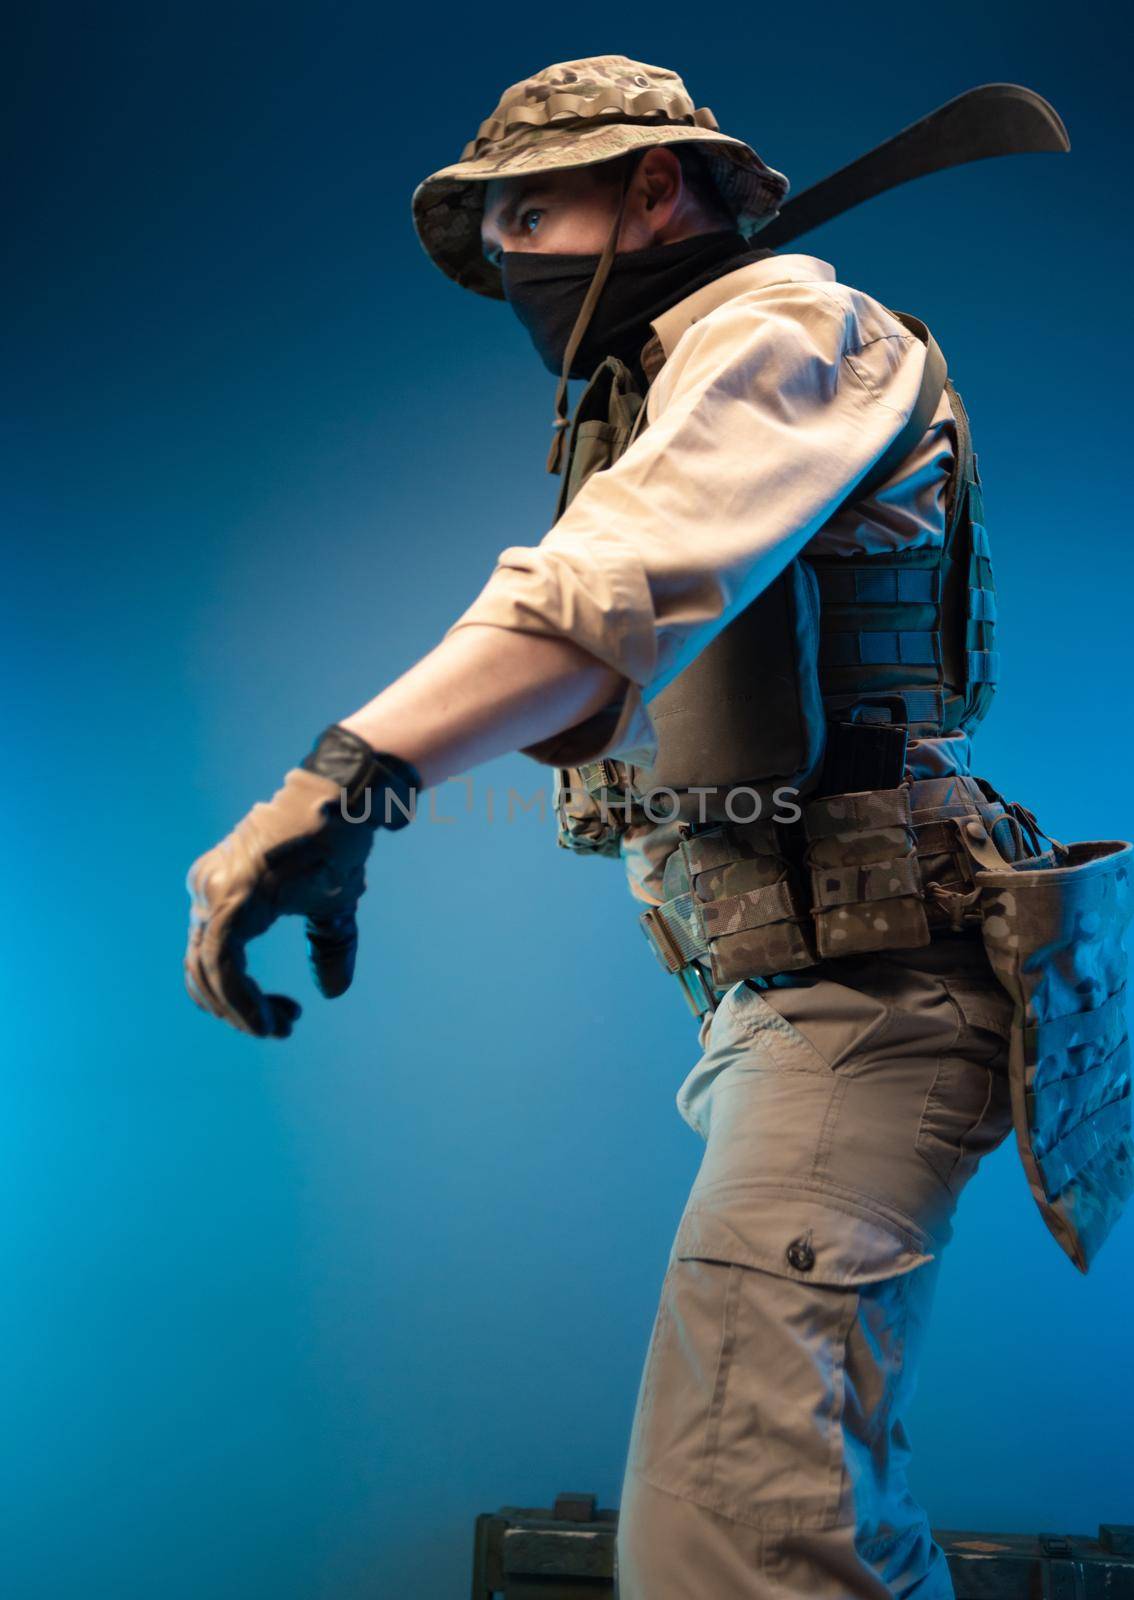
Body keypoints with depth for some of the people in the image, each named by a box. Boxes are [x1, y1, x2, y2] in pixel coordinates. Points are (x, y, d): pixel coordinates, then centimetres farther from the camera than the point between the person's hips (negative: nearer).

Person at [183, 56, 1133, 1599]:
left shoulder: (783, 323, -6)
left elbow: (633, 573, -27)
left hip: (857, 985, -11)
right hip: (773, 994, 11)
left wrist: (349, 773, -38)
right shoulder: (666, 400, 26)